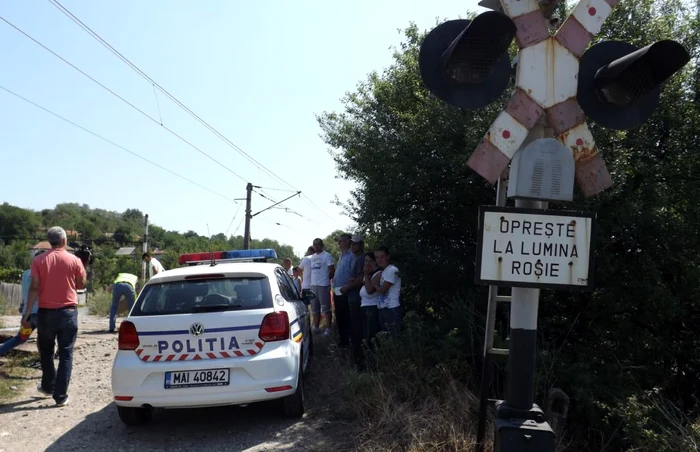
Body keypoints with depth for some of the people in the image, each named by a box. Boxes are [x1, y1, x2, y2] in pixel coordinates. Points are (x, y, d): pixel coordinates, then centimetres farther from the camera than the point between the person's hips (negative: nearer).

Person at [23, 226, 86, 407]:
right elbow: (81, 285, 6)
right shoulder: (74, 260, -4)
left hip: (46, 312, 1)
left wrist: (27, 313, -5)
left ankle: (48, 386, 34)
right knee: (66, 354, 4)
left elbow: (34, 288, -8)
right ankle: (61, 396, 2)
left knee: (46, 351, 20)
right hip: (68, 312, -1)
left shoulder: (39, 261, -4)